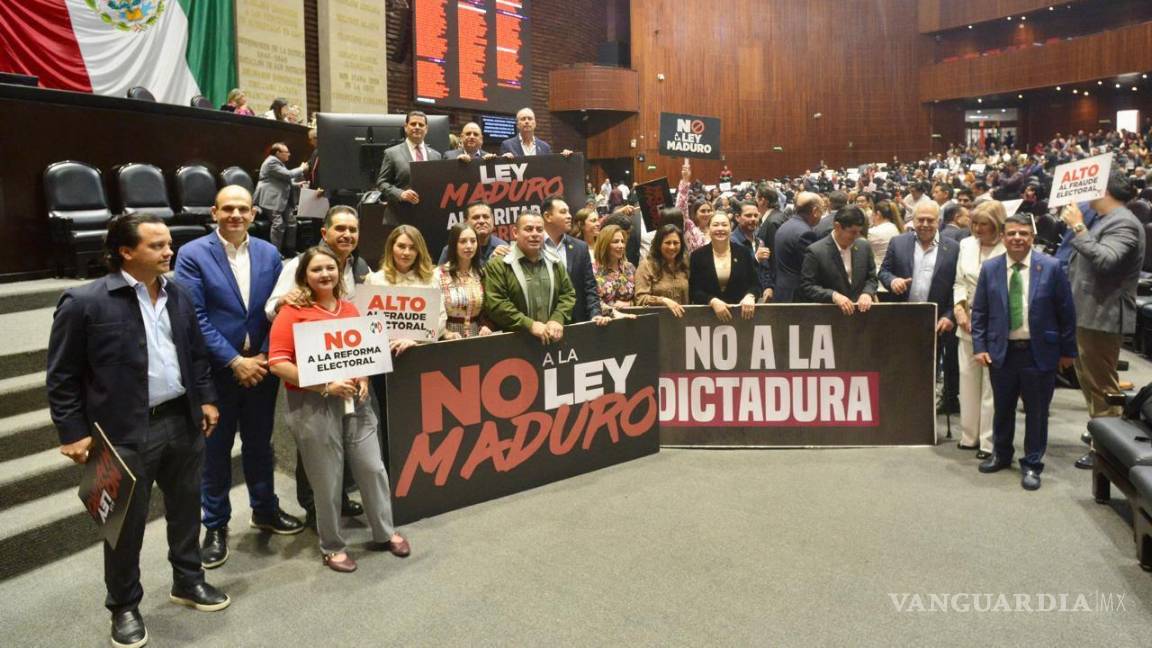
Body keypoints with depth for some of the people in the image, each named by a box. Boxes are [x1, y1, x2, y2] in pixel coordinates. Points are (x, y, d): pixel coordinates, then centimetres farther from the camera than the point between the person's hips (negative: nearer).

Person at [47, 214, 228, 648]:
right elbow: (62, 377, -8)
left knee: (186, 508, 18)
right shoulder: (84, 302, -12)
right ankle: (124, 606, 28)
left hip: (182, 421, 5)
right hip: (125, 433, -5)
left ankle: (188, 581, 38)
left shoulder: (178, 295, 6)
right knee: (126, 524, 9)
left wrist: (206, 399, 11)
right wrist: (73, 433, -10)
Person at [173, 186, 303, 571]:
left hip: (261, 366, 3)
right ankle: (216, 526, 25)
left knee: (260, 443, 17)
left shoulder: (269, 254, 4)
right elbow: (195, 317, -13)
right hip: (216, 370, -3)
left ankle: (265, 510, 36)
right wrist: (235, 361, -16)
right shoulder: (193, 255, -8)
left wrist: (264, 356, -8)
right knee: (215, 450, 10)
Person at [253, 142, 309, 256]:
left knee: (291, 221, 4)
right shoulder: (271, 162, -12)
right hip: (271, 199, -10)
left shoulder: (279, 162, 21)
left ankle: (289, 250, 11)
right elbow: (287, 174, -18)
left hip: (282, 199, 10)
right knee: (279, 224, -19)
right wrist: (301, 169, -5)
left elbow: (285, 180, 27)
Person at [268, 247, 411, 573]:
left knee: (373, 468, 9)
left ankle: (385, 533, 28)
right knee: (328, 480, 5)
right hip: (312, 406, -5)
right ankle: (332, 547, 24)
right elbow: (278, 364, -15)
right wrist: (325, 386, -19)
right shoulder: (292, 312, -8)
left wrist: (363, 378, 1)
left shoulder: (350, 309, 9)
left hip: (354, 401, 5)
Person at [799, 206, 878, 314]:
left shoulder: (864, 247, 4)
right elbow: (806, 287, -11)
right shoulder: (816, 251, -11)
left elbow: (871, 278, 12)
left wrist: (867, 293, -8)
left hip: (860, 309, 4)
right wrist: (834, 295, -23)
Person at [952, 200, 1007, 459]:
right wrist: (959, 308, -4)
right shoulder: (966, 245, 8)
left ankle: (989, 442, 9)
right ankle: (970, 435, 22)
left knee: (992, 385, 0)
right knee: (968, 379, 10)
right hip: (968, 323, 5)